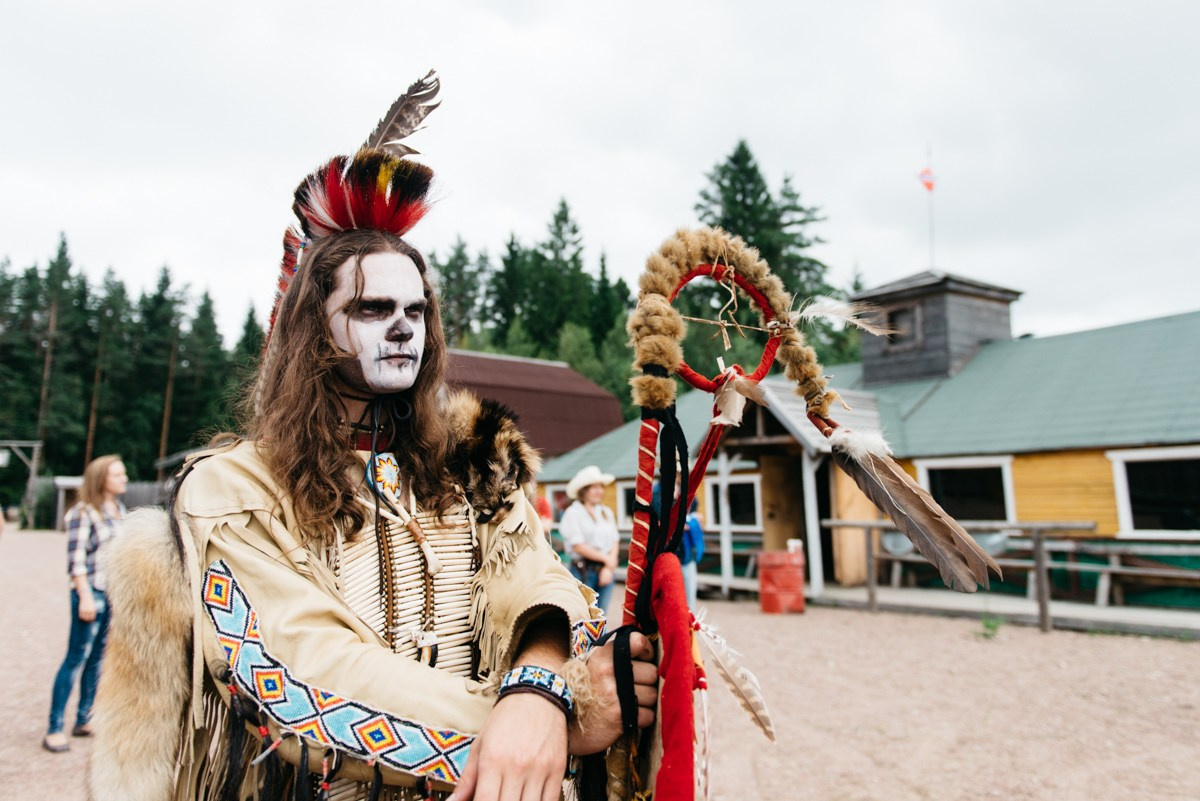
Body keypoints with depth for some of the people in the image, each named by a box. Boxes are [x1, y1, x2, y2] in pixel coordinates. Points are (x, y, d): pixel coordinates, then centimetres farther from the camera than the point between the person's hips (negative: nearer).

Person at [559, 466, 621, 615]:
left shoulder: (607, 512, 13)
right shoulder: (573, 513, -4)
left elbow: (615, 542, 8)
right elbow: (578, 546, -10)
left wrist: (608, 568, -6)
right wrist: (606, 558, -7)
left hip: (605, 571, 5)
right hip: (583, 572, -5)